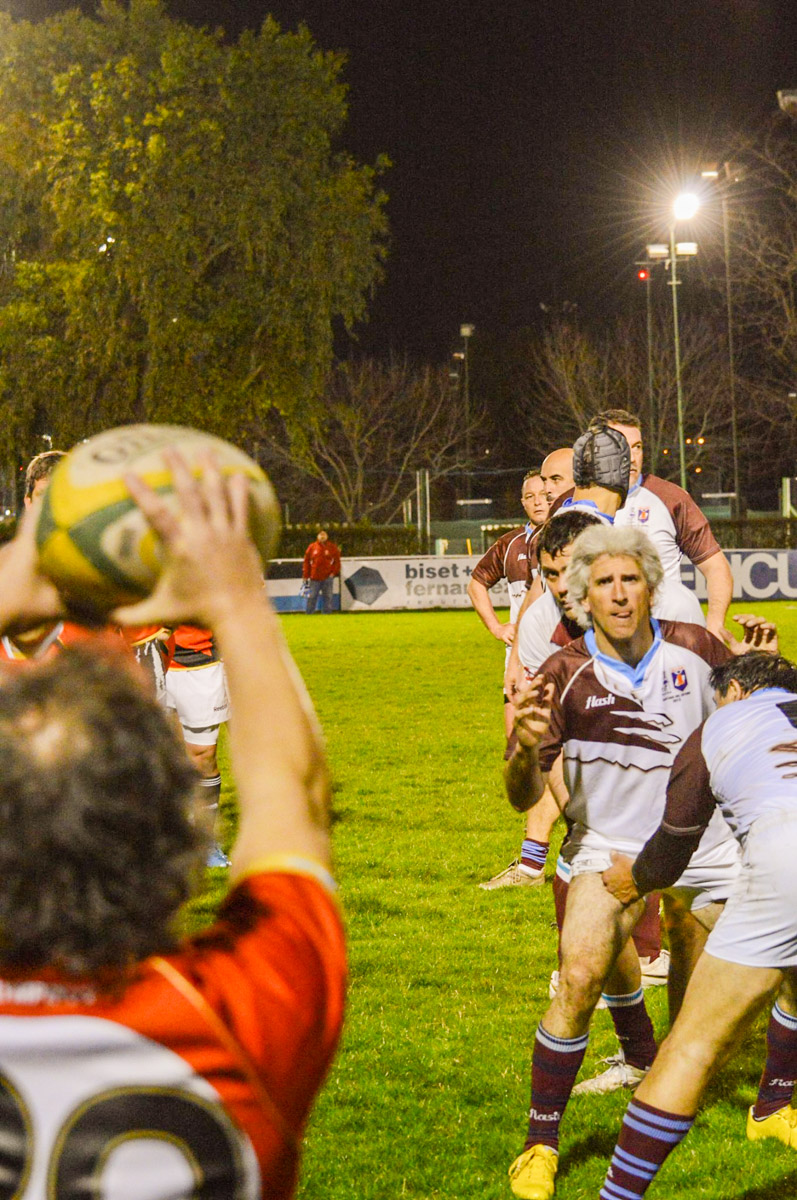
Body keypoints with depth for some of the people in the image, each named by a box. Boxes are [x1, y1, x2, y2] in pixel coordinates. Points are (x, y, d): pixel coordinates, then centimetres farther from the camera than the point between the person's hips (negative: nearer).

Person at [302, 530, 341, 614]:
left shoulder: (332, 547, 5)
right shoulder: (312, 547, 5)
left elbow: (337, 561, 6)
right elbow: (306, 562, 7)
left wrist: (333, 572, -7)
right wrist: (305, 576, 3)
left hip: (327, 578, 0)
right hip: (314, 578, 0)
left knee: (328, 597, 1)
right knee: (311, 597, 2)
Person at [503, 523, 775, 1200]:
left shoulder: (694, 647, -10)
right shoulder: (566, 676, -16)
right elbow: (524, 798, -17)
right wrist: (526, 745, -39)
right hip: (609, 842, -3)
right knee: (580, 978, -21)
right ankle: (541, 1145, -9)